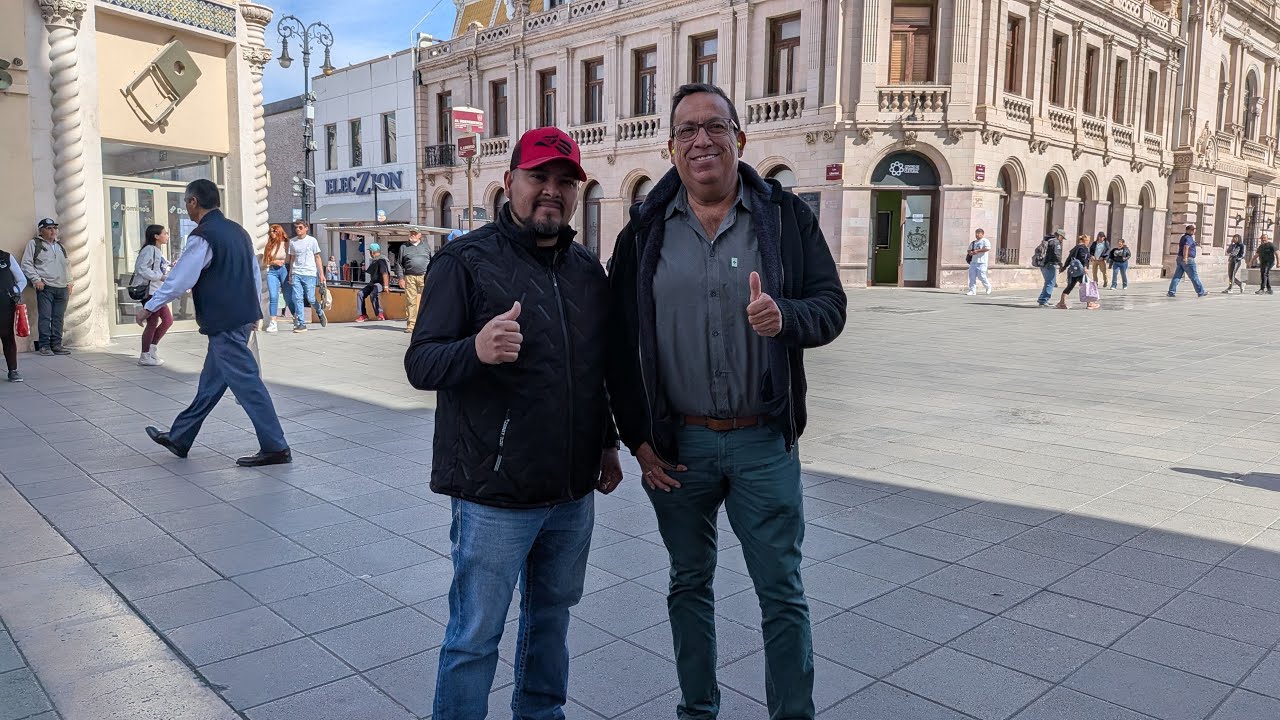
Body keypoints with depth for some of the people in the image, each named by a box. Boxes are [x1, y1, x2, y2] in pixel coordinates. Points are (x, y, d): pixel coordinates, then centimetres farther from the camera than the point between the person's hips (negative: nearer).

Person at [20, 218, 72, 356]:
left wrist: (69, 282, 16)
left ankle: (56, 345, 7)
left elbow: (67, 265, 28)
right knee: (45, 317, -8)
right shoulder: (34, 244, 5)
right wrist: (36, 280, -10)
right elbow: (26, 264, -1)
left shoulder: (60, 246, 23)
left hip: (62, 288, 5)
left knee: (58, 318, 4)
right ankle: (44, 345, -4)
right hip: (45, 287, -5)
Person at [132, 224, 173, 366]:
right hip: (149, 291, -10)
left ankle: (151, 351, 20)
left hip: (158, 292, 10)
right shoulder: (149, 249, -12)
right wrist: (161, 277, -22)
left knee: (168, 320, 10)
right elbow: (140, 268, -22)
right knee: (152, 323, -4)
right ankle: (145, 357, 6)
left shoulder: (159, 251, 17)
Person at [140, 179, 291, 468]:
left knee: (246, 383, -6)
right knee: (211, 381, 16)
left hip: (223, 323, -9)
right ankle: (179, 439, 30)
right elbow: (256, 274, 17)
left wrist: (149, 307, -2)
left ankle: (275, 448, -4)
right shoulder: (237, 231, 13)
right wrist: (253, 309, 25)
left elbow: (180, 279, -13)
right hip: (242, 317, 9)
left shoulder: (203, 237, -14)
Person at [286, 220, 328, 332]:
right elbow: (292, 259, 18)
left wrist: (321, 274, -1)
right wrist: (290, 274, 15)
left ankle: (320, 313, 25)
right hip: (296, 274, 3)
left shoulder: (312, 241, 2)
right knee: (297, 299, -6)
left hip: (310, 274, -3)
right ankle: (301, 324, -3)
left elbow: (317, 258, 4)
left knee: (311, 298, -5)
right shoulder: (292, 242, 11)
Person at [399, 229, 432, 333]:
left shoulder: (426, 246, 16)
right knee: (410, 301, -3)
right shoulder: (404, 247, 14)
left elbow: (432, 262, 15)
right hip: (410, 277, 0)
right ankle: (410, 324, 0)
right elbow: (400, 264, 12)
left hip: (425, 277, 0)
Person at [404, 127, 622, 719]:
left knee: (552, 614, 21)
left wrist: (608, 443, 18)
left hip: (575, 490, 6)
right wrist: (476, 350, -35)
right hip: (495, 493, -6)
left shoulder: (588, 269, 10)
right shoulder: (466, 261, -9)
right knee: (476, 635, 4)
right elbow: (419, 364, -15)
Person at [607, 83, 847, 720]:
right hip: (676, 445, 2)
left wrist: (785, 318, -25)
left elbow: (831, 306, -1)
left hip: (764, 441, -1)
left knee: (782, 592, 7)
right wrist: (636, 436, -2)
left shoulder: (787, 217, 0)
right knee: (689, 583, 17)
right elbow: (618, 339, 2)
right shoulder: (645, 230, 1)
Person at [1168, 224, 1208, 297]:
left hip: (1180, 258, 9)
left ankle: (1171, 292, -4)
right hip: (1188, 260, -9)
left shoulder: (1183, 237, 18)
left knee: (1177, 276, 3)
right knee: (1194, 276, 0)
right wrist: (1185, 257, -37)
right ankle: (1201, 292, 7)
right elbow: (1186, 247, -29)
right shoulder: (1189, 238, -13)